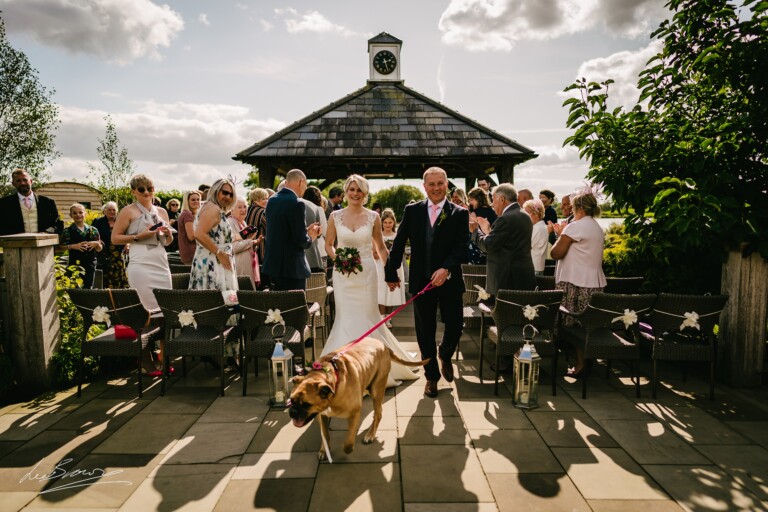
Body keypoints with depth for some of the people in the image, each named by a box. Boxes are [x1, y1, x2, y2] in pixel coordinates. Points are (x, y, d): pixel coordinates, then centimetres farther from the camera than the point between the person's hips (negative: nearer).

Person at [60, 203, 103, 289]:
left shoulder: (93, 230, 9)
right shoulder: (67, 231, 3)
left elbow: (99, 249, 11)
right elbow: (61, 247, -2)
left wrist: (96, 244, -9)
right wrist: (73, 246, -17)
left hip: (90, 263, 2)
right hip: (75, 263, -2)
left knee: (88, 288, 3)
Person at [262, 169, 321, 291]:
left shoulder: (272, 200, 8)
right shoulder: (296, 203, -17)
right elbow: (301, 240, -18)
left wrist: (306, 230, 13)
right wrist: (310, 237, 3)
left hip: (272, 265, 8)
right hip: (291, 267, -8)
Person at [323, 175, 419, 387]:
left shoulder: (373, 217, 1)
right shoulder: (335, 216, 2)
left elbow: (381, 247, 8)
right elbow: (328, 244, 12)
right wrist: (336, 259, -8)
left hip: (366, 273, -1)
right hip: (343, 275, 1)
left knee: (368, 318, 3)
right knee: (346, 319, 2)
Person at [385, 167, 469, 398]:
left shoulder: (459, 214, -1)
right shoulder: (412, 211, 3)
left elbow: (461, 247, -9)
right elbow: (399, 243, 6)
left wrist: (446, 268, -25)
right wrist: (391, 273, 6)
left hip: (449, 281, -1)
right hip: (421, 281, 1)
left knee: (455, 325, 3)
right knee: (425, 332, 9)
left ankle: (445, 355, 38)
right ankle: (431, 376, 27)